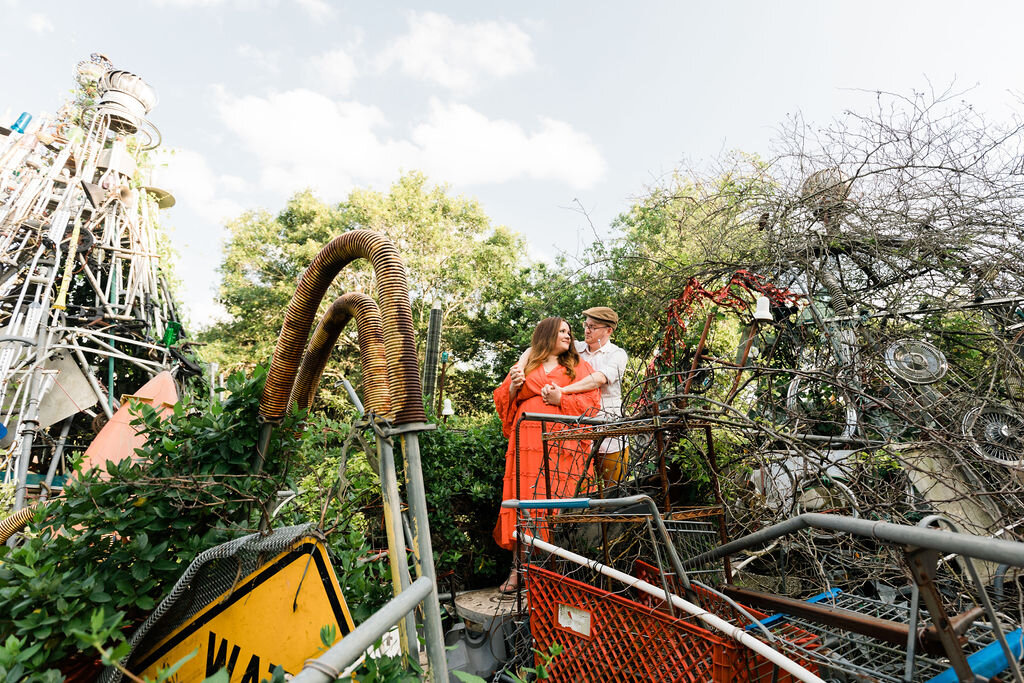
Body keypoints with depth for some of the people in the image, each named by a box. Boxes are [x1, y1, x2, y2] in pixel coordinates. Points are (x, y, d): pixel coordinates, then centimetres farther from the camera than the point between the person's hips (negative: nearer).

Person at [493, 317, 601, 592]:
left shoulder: (579, 366, 19)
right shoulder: (525, 365, 20)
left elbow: (591, 401, 7)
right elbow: (503, 401, 17)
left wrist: (561, 398, -9)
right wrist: (513, 387, -4)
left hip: (563, 442, -1)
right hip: (528, 440, 1)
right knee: (524, 497, -3)